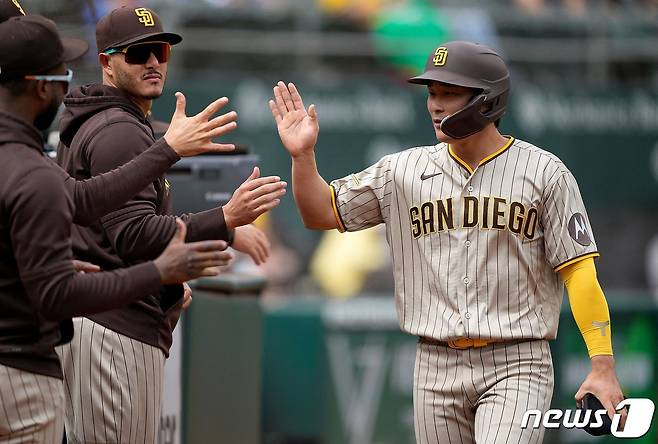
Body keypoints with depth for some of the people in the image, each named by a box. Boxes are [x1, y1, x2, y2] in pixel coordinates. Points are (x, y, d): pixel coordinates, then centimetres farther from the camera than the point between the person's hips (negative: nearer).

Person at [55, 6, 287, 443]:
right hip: (117, 328, -11)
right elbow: (134, 235, -24)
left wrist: (167, 288, 20)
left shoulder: (83, 128, 20)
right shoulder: (121, 132, -13)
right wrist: (225, 223, -33)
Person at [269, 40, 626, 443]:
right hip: (437, 366, 4)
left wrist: (603, 367, -13)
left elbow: (580, 271, -5)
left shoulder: (544, 172, -1)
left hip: (515, 365, -4)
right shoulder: (404, 170, 9)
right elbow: (322, 212, 12)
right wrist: (303, 155, -6)